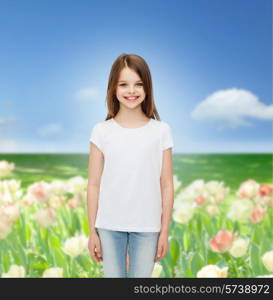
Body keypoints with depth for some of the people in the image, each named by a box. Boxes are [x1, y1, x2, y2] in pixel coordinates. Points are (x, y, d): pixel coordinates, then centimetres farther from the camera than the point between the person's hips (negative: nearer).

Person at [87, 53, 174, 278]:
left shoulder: (161, 131, -3)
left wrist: (165, 231, 1)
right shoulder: (102, 131, -2)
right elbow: (94, 185, 1)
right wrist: (92, 231, 1)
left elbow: (167, 186, 0)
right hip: (109, 226, 1)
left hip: (147, 227, 0)